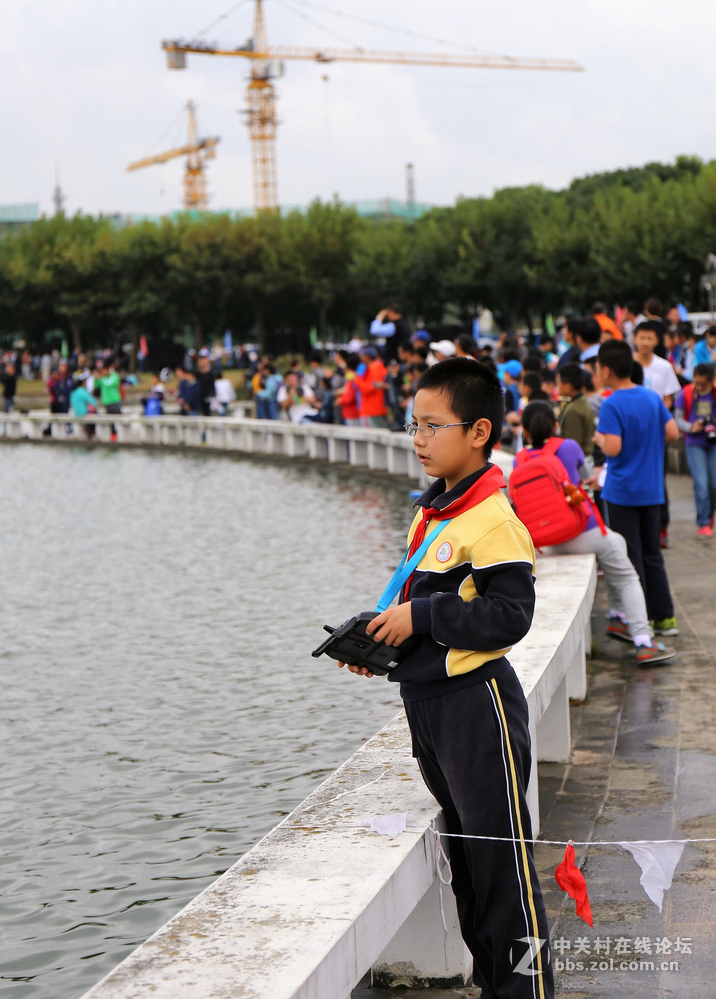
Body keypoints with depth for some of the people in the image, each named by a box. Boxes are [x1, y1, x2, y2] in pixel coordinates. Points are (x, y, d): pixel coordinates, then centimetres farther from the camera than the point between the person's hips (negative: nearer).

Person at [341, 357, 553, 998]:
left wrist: (421, 618, -20)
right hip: (427, 699, 10)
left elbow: (510, 616, -23)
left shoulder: (493, 520, -17)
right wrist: (380, 644, 5)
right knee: (464, 852, 17)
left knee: (500, 851, -3)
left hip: (477, 699, -10)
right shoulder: (432, 511, 12)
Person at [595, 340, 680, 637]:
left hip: (621, 492, -6)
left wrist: (600, 437, -4)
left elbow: (613, 448, -24)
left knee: (629, 558, 2)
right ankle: (664, 617, 18)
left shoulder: (612, 405, -17)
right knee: (652, 555, 16)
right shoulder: (653, 397, 3)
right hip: (652, 490, 6)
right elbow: (673, 433, 2)